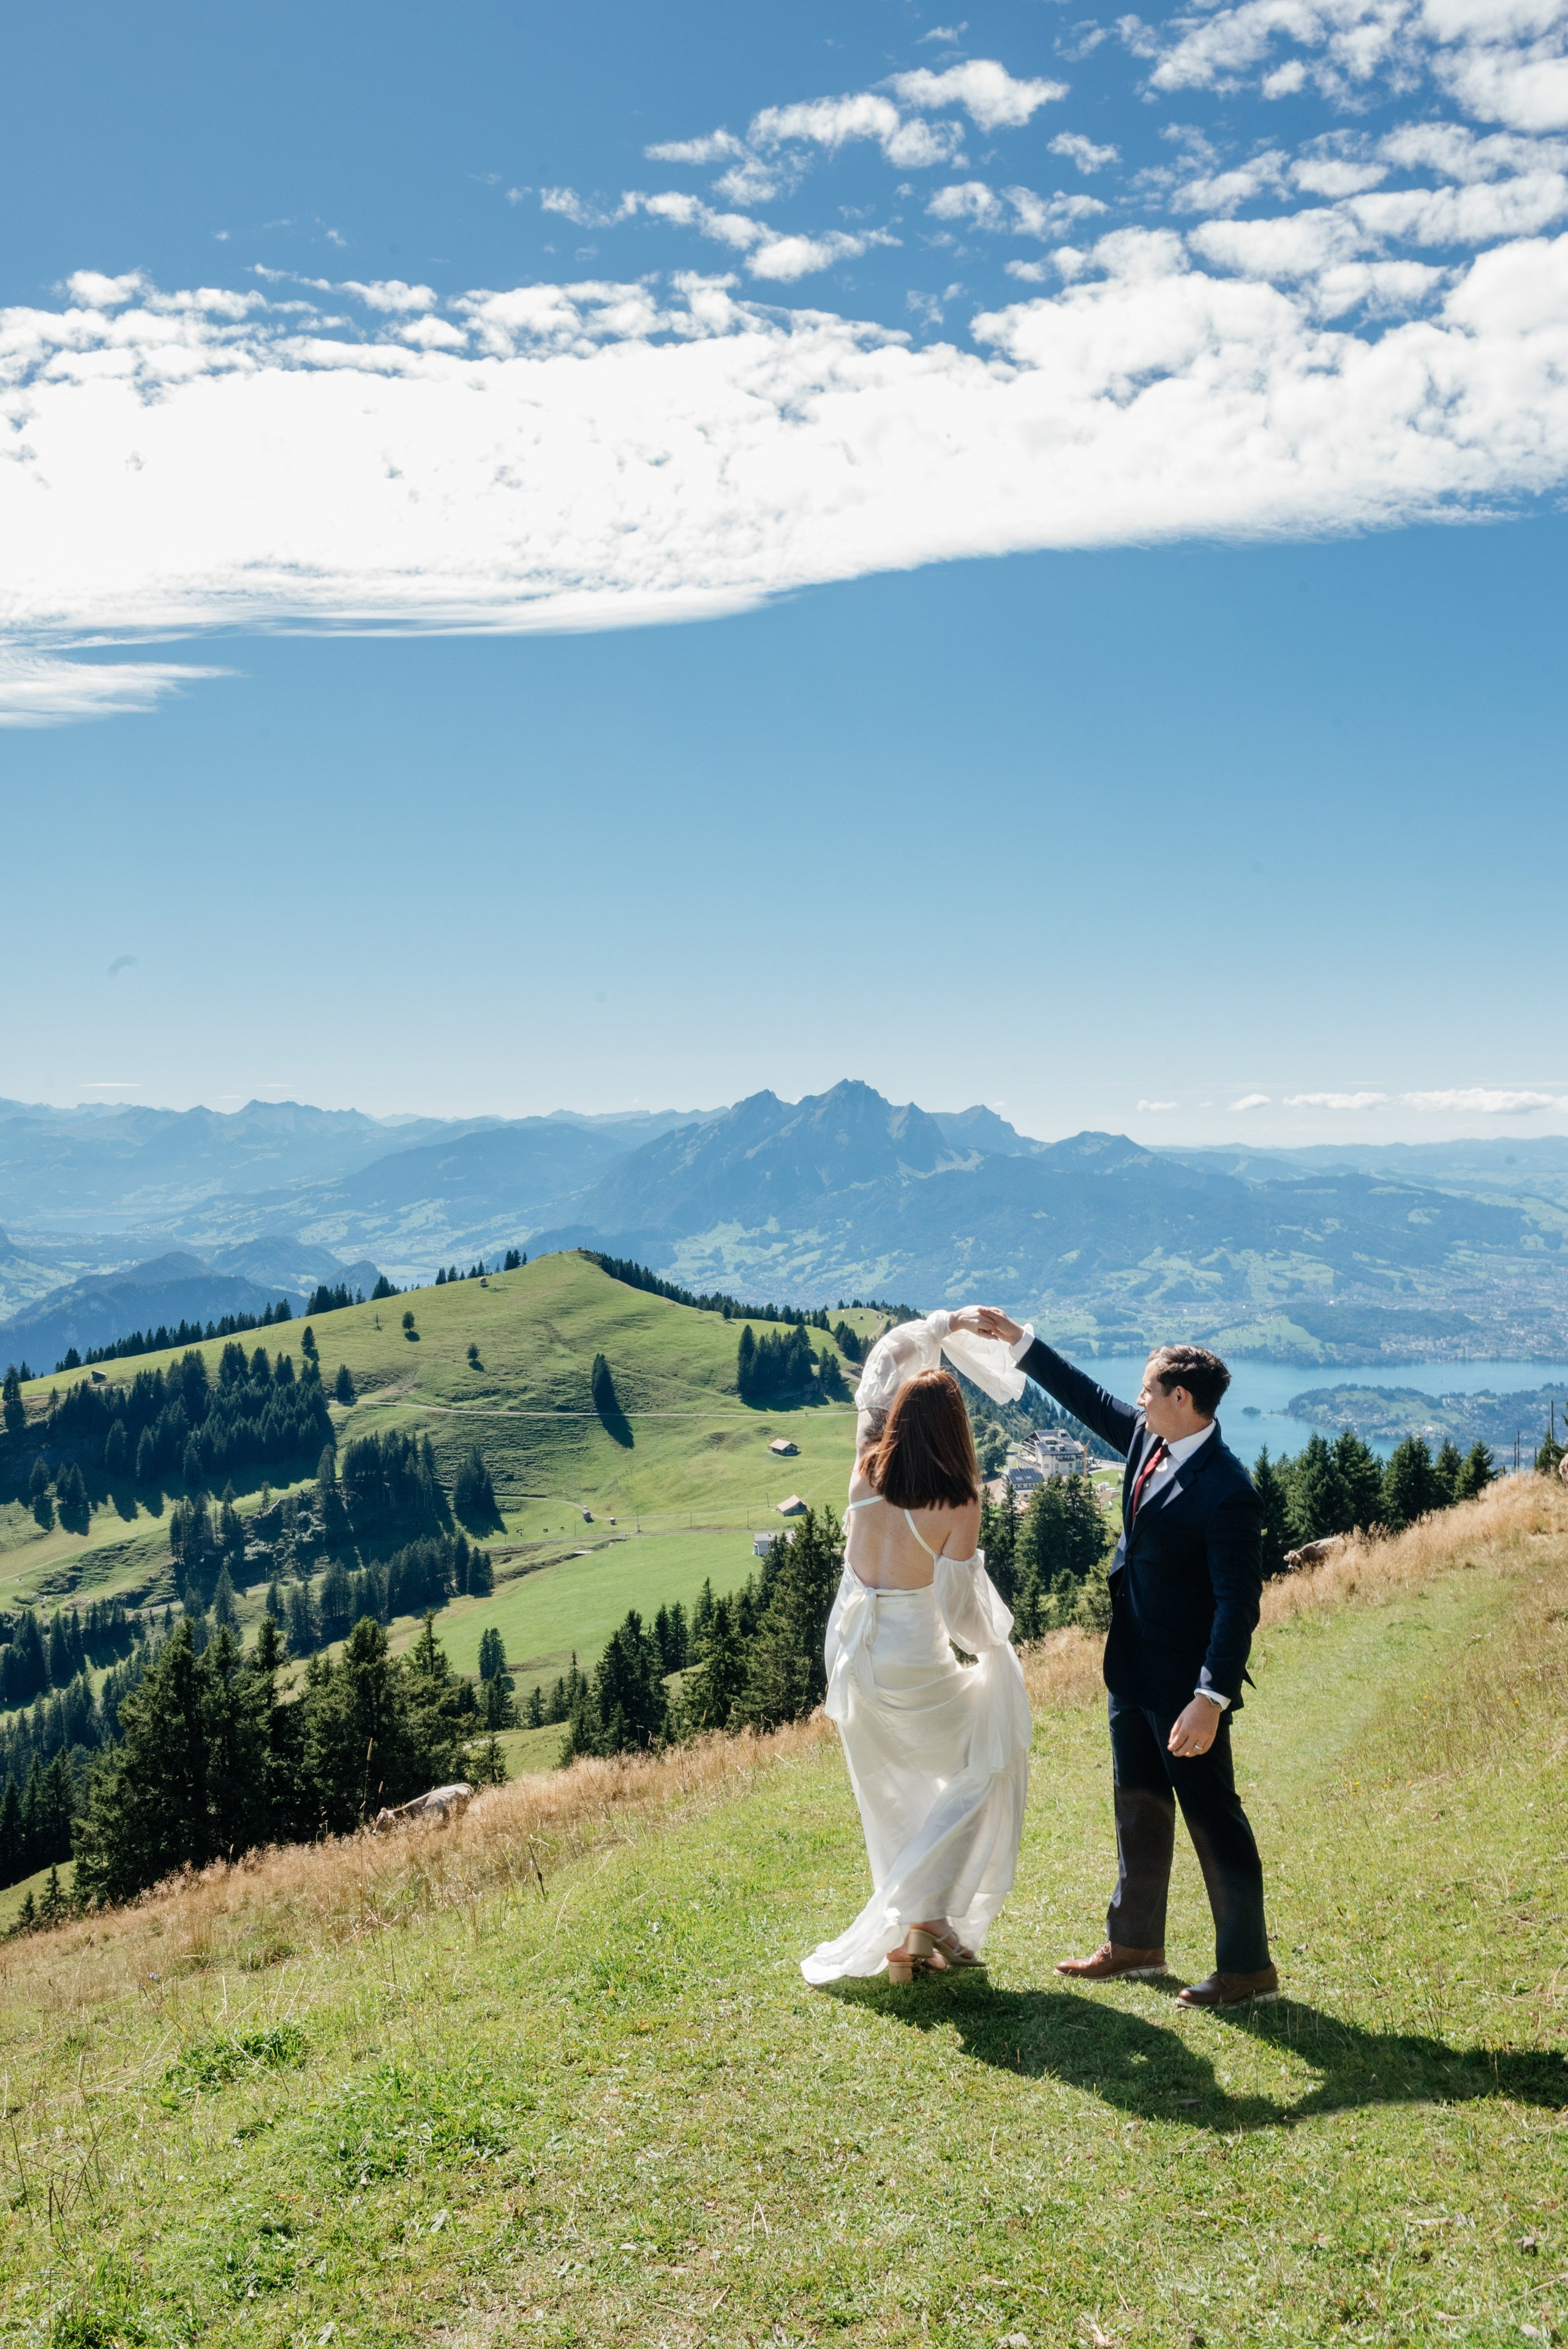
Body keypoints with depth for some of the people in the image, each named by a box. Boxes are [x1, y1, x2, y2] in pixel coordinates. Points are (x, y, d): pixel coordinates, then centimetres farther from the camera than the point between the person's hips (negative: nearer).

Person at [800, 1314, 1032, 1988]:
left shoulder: (867, 1471, -7)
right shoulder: (956, 1506, -21)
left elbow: (886, 1358, 7)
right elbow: (959, 1607, -16)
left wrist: (946, 1324, 15)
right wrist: (995, 1644, 5)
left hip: (851, 1651, 6)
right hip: (912, 1666, -6)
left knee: (893, 1803, 21)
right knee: (987, 1769, 16)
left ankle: (904, 1939, 29)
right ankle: (927, 1916, 6)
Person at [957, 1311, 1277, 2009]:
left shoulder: (1225, 1491, -25)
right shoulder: (1146, 1437, 0)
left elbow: (1238, 1603, -25)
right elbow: (1087, 1397, 15)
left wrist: (1211, 1698, -28)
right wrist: (1014, 1339, 15)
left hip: (1186, 1681, -9)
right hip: (1133, 1667, 9)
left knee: (1212, 1817, 4)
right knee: (1138, 1804, 20)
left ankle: (1248, 1966, 19)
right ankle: (1134, 1942, 36)